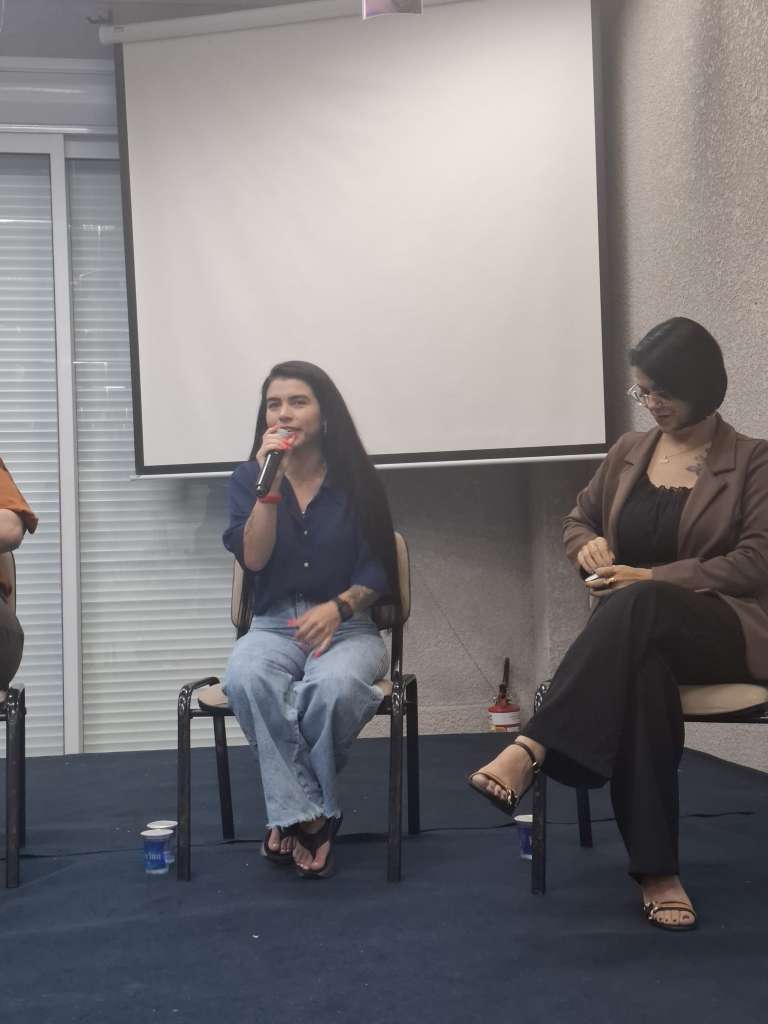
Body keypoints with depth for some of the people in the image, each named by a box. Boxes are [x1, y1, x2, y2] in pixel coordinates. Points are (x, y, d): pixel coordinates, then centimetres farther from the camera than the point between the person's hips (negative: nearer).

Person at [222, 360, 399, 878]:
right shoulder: (249, 478, 6)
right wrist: (269, 485, -15)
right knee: (246, 679, -36)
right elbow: (253, 558, -8)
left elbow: (376, 571, 1)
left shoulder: (357, 479, 3)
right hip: (272, 626, 1)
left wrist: (337, 607, -17)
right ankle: (307, 814, -24)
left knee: (333, 686, -37)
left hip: (348, 626, -1)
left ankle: (292, 815, -13)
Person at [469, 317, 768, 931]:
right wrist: (592, 547, -1)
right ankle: (657, 870, -36)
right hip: (641, 630, 3)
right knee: (638, 673, -39)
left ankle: (530, 752, -44)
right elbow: (579, 520, 27)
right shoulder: (629, 452, 18)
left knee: (639, 607, -40)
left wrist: (651, 578, -16)